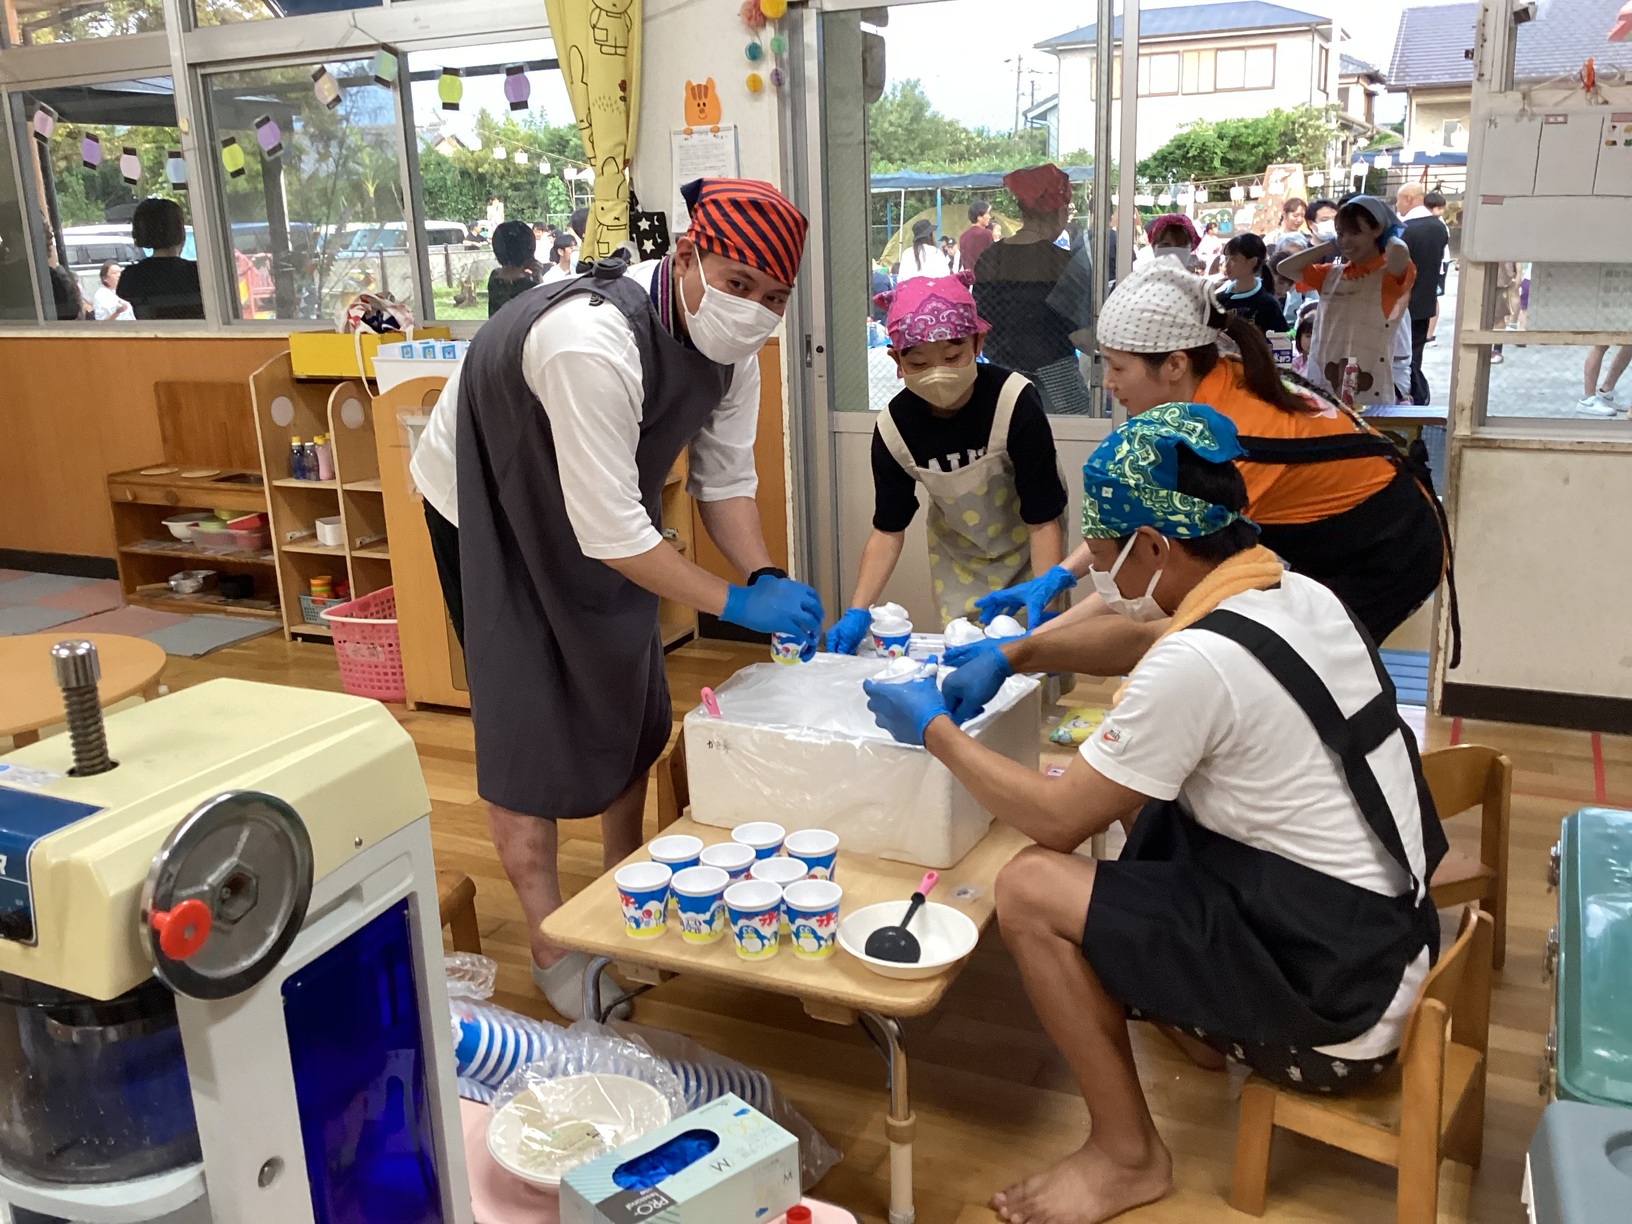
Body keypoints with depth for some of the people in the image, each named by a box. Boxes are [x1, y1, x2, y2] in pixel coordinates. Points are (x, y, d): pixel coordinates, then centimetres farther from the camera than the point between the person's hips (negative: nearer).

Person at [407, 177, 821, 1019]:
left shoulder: (731, 338, -15)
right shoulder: (594, 341, -41)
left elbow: (724, 479, -7)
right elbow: (608, 530, -39)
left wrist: (767, 580, -22)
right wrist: (735, 602, -35)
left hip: (596, 509, 7)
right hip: (486, 509, -7)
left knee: (632, 705, 11)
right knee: (525, 725, -4)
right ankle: (553, 954, 11)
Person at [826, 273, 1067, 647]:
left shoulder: (1015, 402, -32)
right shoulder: (894, 428, -22)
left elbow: (1043, 520, -27)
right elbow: (888, 530, -11)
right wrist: (858, 611, -22)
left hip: (1027, 548, -2)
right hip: (958, 555, 3)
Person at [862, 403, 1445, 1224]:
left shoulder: (1196, 663, -26)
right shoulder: (1296, 595, 2)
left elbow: (1054, 817, -17)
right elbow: (1143, 640, 21)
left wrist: (933, 729, -4)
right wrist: (1012, 655, 13)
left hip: (1333, 1002, -9)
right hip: (1385, 935, 9)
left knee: (1029, 889, -12)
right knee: (1137, 784, 20)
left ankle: (1127, 1156, 7)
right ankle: (1195, 1025, 28)